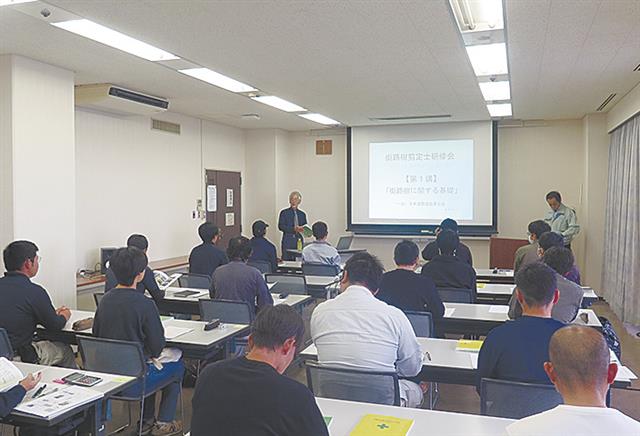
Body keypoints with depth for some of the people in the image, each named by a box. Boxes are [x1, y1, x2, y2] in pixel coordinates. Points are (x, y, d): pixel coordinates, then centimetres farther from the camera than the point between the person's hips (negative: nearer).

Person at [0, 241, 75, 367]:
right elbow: (56, 326, -7)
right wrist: (65, 315, 16)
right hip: (20, 357, -7)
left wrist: (53, 313, 23)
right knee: (66, 351, 17)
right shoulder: (34, 292, -19)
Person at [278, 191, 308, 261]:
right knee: (286, 260, -8)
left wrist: (303, 230, -7)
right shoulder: (284, 212, 5)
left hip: (299, 241, 3)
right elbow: (280, 226, -5)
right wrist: (294, 229, -17)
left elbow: (305, 228, 18)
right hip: (288, 241, -3)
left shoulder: (302, 214, 15)